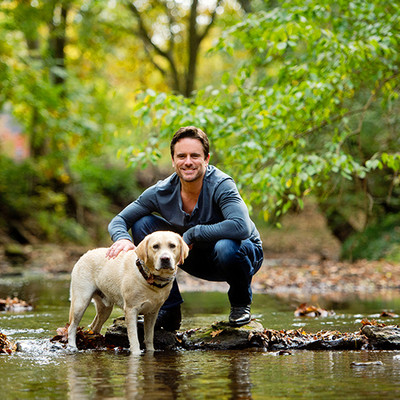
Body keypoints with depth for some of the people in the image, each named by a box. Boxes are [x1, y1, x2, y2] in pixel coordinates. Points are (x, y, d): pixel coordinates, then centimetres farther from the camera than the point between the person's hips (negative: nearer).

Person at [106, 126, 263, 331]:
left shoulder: (221, 185, -29)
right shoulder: (162, 192, -15)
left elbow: (241, 227, -44)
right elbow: (118, 221, -7)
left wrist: (192, 234, -36)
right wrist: (123, 239, -32)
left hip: (246, 252, -4)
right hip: (199, 258, 5)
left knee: (226, 247, -40)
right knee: (142, 224, -12)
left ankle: (241, 302, -5)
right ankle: (169, 311, -4)